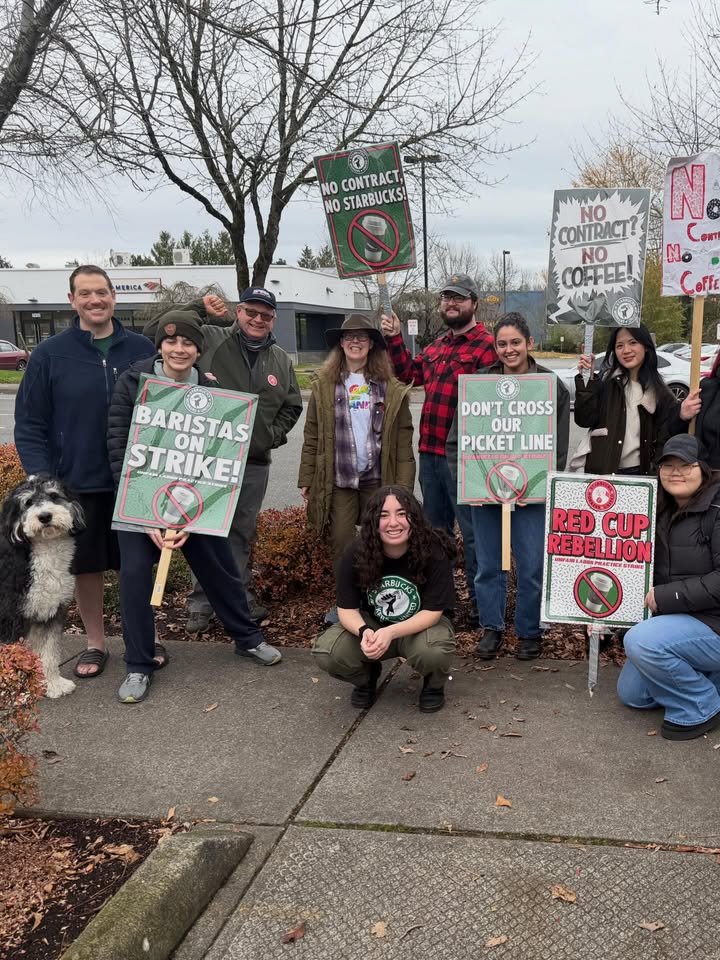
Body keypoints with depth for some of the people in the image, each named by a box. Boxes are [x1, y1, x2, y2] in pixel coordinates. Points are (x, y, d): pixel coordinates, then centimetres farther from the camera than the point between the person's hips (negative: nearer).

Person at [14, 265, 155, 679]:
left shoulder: (142, 349, -1)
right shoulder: (50, 355, -3)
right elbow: (30, 426, -3)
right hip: (78, 485, 0)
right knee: (87, 567, 12)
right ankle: (95, 644, 30)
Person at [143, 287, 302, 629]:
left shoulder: (281, 359, 10)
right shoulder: (208, 339, -4)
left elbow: (292, 406, 21)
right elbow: (155, 332, -7)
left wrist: (273, 434, 6)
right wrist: (198, 308, -11)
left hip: (254, 462, 4)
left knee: (242, 531, 15)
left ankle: (240, 595, 28)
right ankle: (201, 601, 15)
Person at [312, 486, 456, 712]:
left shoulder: (433, 552, -25)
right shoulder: (356, 553, -19)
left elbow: (432, 612, -22)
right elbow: (347, 609, -13)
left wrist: (390, 633, -37)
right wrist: (364, 632, -36)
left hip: (422, 625, -2)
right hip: (372, 625, 2)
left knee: (432, 652, -37)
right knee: (326, 652, -24)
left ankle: (434, 685, 3)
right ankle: (367, 676, 12)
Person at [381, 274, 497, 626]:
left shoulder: (486, 345, -11)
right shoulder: (438, 345, 18)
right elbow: (409, 373, 24)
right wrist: (394, 339, 13)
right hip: (430, 452, 9)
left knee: (472, 532, 1)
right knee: (436, 528, 19)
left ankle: (481, 605, 13)